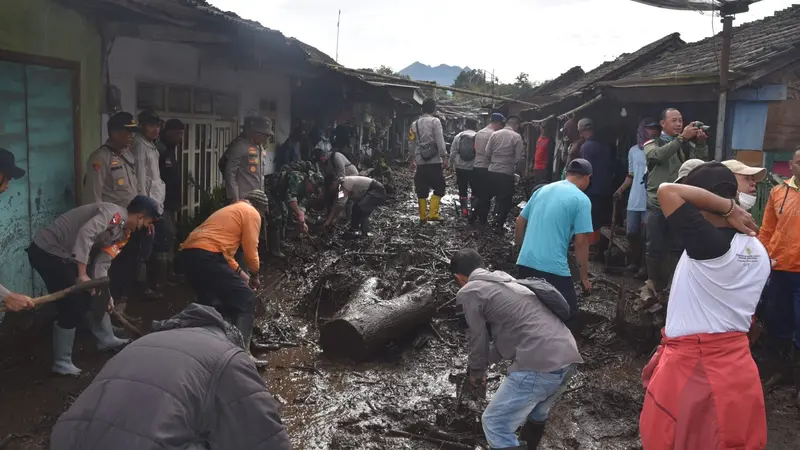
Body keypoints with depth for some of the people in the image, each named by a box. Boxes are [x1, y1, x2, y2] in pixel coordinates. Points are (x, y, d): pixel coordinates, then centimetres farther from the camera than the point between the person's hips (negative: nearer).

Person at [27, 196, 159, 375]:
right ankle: (61, 363, 5)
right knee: (73, 306, -8)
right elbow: (86, 233, -32)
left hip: (64, 254, 10)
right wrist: (82, 274, -33)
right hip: (47, 251, -10)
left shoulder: (121, 231, 11)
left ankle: (106, 340, 36)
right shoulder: (115, 213, -18)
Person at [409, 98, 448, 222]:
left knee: (422, 190, 9)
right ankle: (433, 214, -7)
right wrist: (444, 157, -9)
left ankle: (423, 216, 11)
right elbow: (440, 141, -12)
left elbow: (411, 143, 14)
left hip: (420, 162, 5)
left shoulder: (415, 124, 11)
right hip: (434, 161, -5)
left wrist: (413, 159, 23)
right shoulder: (435, 121, -6)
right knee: (439, 188, 3)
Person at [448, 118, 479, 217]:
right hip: (474, 168, -2)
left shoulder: (458, 136, 0)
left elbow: (453, 152, 0)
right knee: (475, 190, 12)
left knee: (462, 190, 11)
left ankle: (464, 210, 8)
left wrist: (451, 164, 10)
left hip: (460, 167, 2)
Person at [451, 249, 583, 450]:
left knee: (495, 424, 6)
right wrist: (486, 362, 44)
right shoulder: (508, 281, 28)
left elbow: (478, 339, 7)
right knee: (536, 413, 32)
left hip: (539, 365, -9)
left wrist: (476, 372, 26)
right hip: (568, 357, 9)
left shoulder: (469, 292, 3)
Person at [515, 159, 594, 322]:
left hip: (525, 262, 6)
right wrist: (584, 277, -1)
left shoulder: (542, 189, 13)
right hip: (553, 268, -6)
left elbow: (520, 221, 18)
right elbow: (581, 241, -9)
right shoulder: (581, 200, -4)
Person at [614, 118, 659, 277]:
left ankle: (645, 265, 8)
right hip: (634, 200, 5)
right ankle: (635, 261, 25)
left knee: (645, 234, -2)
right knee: (632, 232, 10)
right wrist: (621, 190, 6)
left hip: (651, 201, -5)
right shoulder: (633, 151, 11)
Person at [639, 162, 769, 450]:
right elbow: (747, 313, 11)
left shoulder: (707, 242, -23)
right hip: (735, 362, 8)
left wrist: (729, 208, -18)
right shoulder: (759, 252, 4)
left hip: (691, 363, -8)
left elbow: (668, 191, -25)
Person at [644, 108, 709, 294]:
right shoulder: (652, 144, 2)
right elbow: (658, 155, -21)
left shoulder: (687, 145, 11)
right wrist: (682, 137, -29)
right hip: (657, 204, -2)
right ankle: (655, 286, 14)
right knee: (655, 249, 2)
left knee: (677, 248, 6)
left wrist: (701, 143, -23)